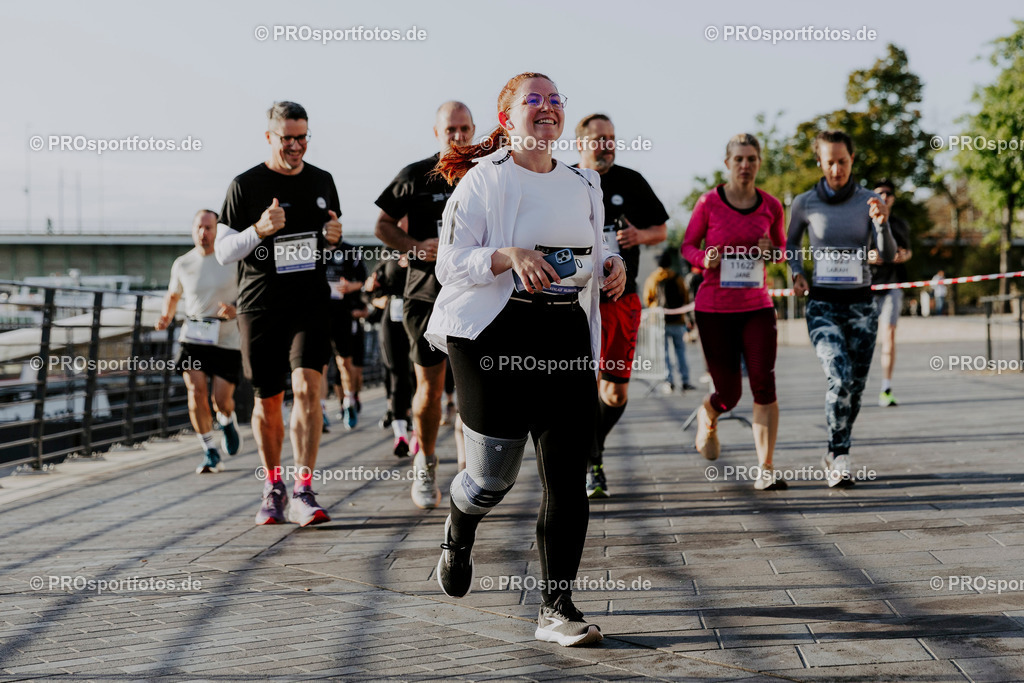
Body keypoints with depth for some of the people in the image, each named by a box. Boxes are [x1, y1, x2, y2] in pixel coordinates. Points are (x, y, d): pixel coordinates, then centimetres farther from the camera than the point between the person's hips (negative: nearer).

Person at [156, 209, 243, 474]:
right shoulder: (182, 264, 4)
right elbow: (173, 295, 21)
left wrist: (236, 310, -16)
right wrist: (166, 317, 1)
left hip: (226, 339, -1)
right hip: (193, 337, 1)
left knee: (222, 399, -5)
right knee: (196, 392, -15)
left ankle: (227, 421, 34)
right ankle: (210, 452, -2)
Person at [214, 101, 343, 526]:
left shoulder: (322, 182, 10)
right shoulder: (245, 186, -2)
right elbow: (223, 251, -1)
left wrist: (334, 237, -2)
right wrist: (259, 230, -19)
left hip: (311, 302, 1)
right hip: (260, 305, -1)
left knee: (306, 386, -17)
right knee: (268, 400, 7)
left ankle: (303, 493, -16)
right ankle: (273, 488, 26)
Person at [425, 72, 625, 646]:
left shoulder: (584, 186, 16)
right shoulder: (482, 181, -2)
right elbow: (451, 264, -7)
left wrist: (612, 265, 4)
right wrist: (509, 256, -23)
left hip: (568, 334, 5)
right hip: (497, 336, -4)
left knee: (569, 476, -4)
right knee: (495, 476, -1)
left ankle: (557, 609, 3)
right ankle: (459, 532, 36)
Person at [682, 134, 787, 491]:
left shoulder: (771, 206, 2)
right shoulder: (709, 203, -4)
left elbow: (781, 249, 16)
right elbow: (687, 245, 6)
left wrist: (772, 251, -7)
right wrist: (704, 257, -16)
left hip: (757, 307, 2)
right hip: (714, 309, -2)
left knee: (764, 384, -13)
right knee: (729, 394, 3)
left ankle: (766, 469, -8)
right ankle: (707, 416, 40)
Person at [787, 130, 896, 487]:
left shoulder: (868, 201, 0)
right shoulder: (805, 203, -2)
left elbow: (888, 255, -8)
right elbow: (790, 244, 17)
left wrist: (882, 223, -26)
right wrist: (796, 274, 0)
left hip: (861, 304, 2)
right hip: (822, 306, -2)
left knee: (855, 387, 7)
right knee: (840, 378, -22)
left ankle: (834, 456, 27)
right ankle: (841, 457, -11)